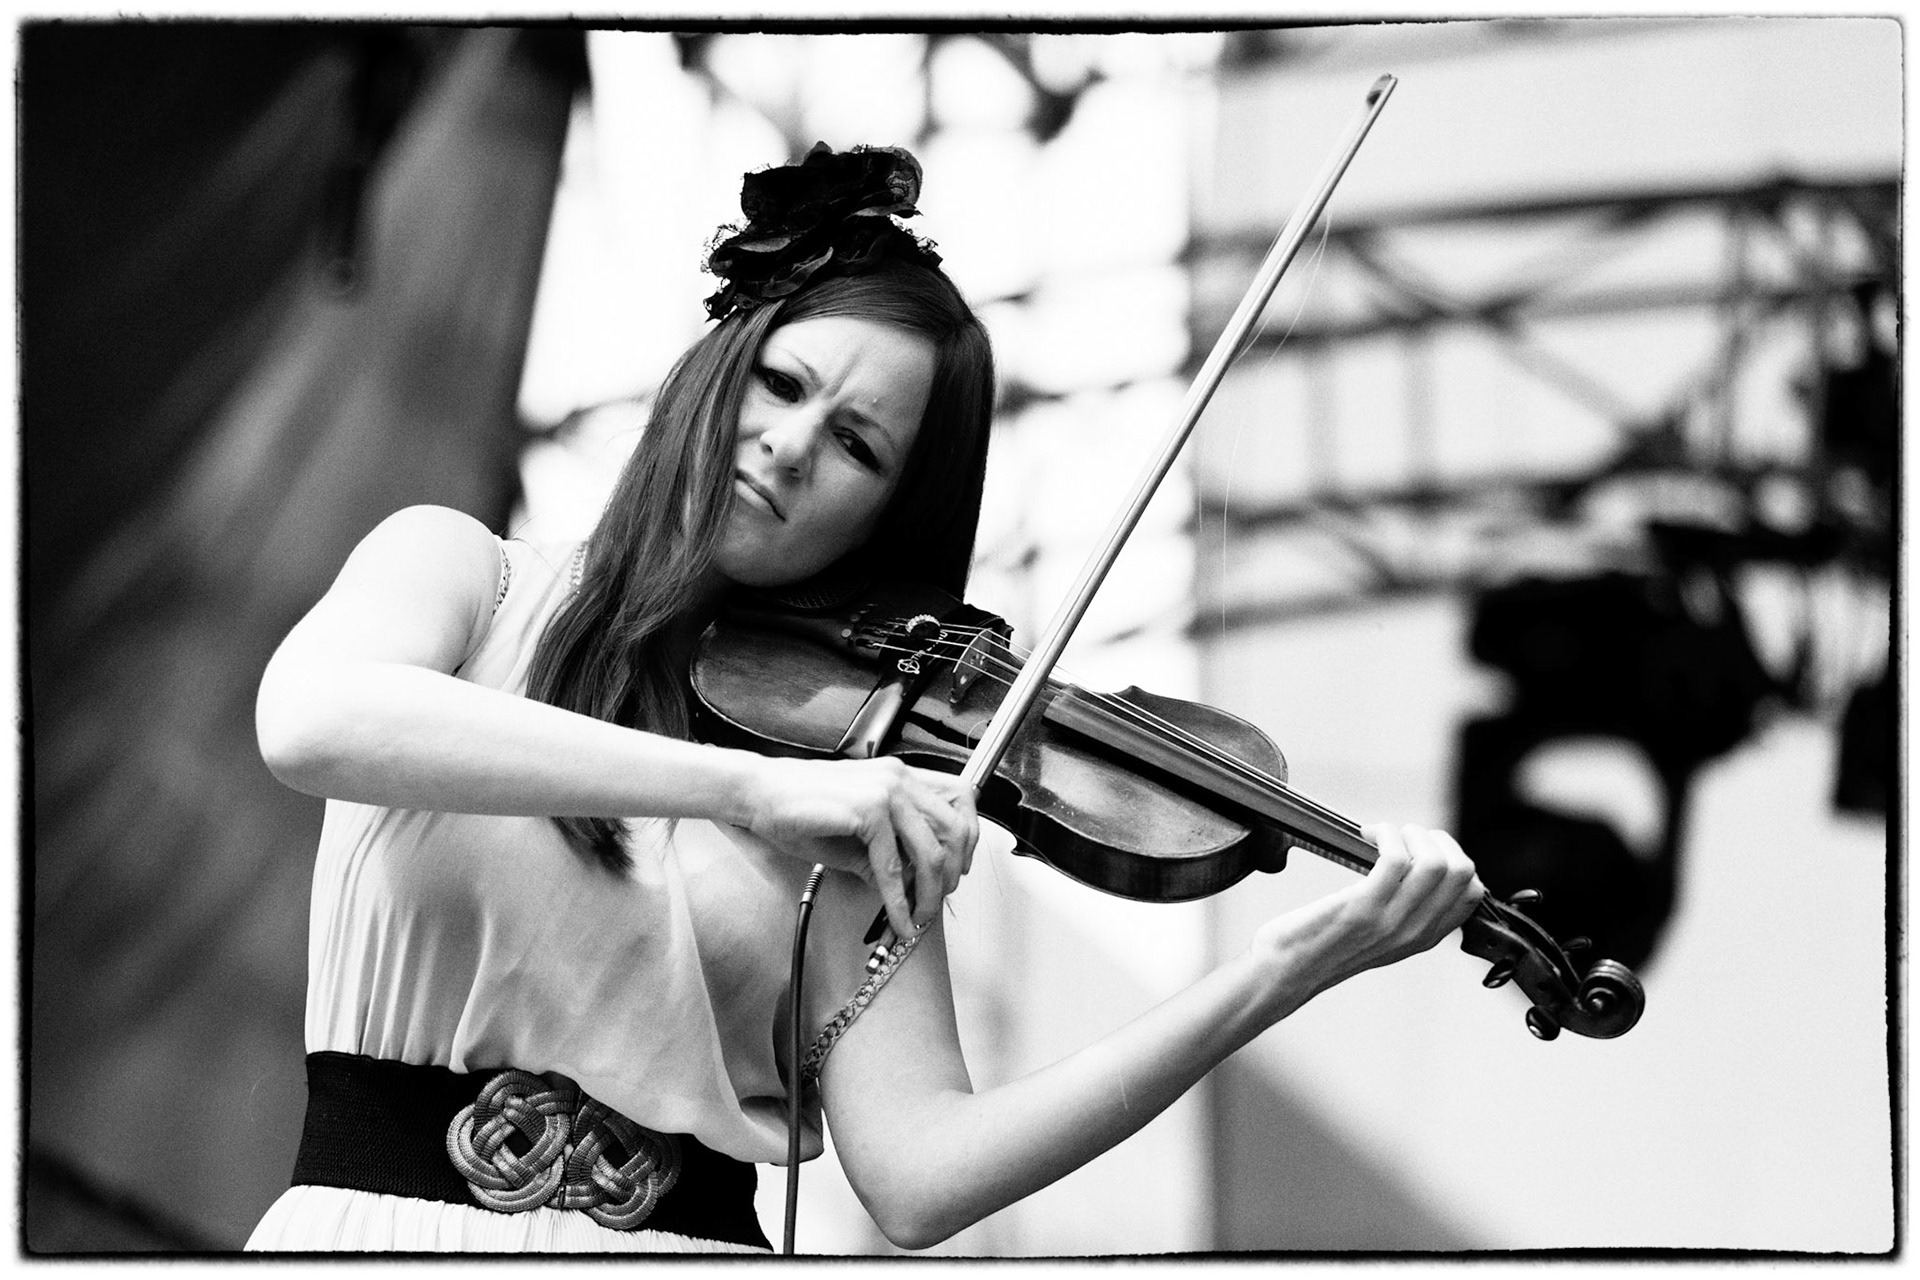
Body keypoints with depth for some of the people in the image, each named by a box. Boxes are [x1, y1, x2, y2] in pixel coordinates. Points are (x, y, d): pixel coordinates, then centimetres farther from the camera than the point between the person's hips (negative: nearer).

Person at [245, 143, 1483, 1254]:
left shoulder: (855, 758, 8)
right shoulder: (461, 570, 7)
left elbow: (919, 1174, -3)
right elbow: (309, 719, -17)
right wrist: (743, 787, -23)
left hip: (693, 1233, 0)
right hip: (379, 1222, 0)